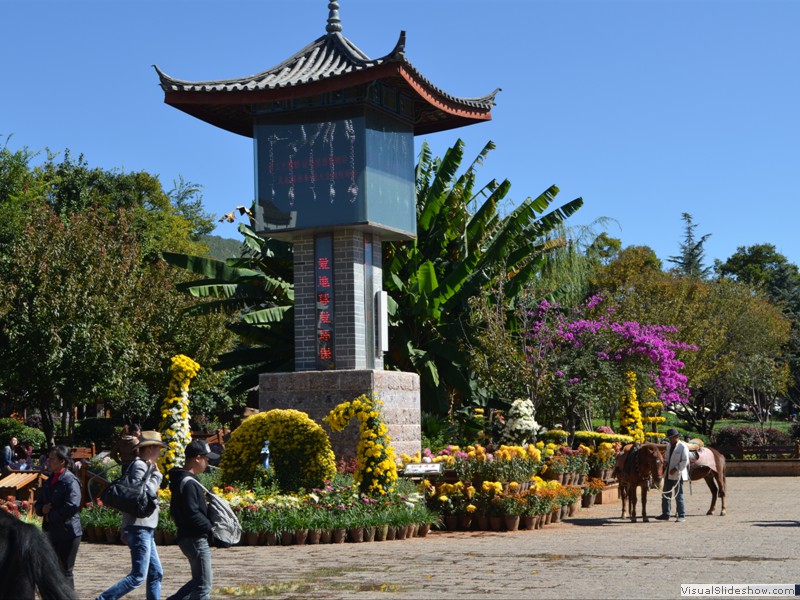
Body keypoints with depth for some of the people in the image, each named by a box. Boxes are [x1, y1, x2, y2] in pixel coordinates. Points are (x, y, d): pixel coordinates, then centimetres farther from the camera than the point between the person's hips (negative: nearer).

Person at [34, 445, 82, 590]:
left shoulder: (70, 481, -14)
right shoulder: (50, 481, 14)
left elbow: (72, 506, -25)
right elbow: (38, 503, 19)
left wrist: (50, 516, -15)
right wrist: (42, 509, -5)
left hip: (67, 533, -8)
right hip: (51, 532, 8)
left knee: (64, 571, -4)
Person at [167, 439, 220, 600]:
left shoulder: (181, 480, 13)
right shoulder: (188, 483, -19)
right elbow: (192, 515, -25)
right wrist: (211, 527, -12)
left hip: (187, 537, 10)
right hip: (196, 539, -10)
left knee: (198, 581, 20)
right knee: (203, 586, -3)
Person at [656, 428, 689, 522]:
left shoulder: (683, 447, -11)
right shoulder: (669, 446, 13)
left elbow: (685, 461, -16)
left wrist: (676, 469, -22)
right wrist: (665, 462, 0)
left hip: (677, 475, -8)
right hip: (668, 475, 8)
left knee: (678, 495, -2)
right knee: (665, 494, 9)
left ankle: (682, 516, 6)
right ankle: (665, 514, 16)